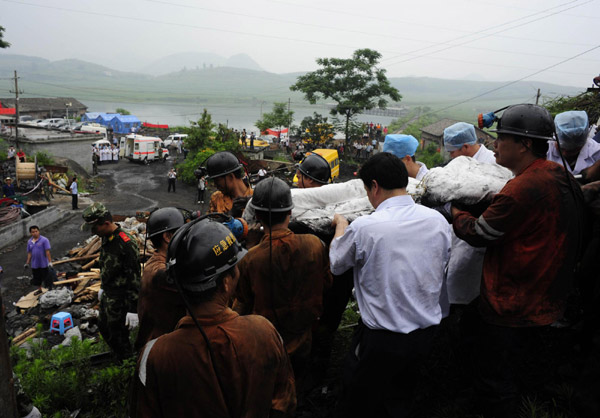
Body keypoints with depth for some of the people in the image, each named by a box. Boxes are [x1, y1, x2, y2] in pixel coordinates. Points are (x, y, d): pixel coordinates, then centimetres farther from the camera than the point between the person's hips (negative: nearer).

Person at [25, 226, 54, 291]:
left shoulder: (44, 240, -12)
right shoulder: (29, 242, 4)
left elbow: (47, 251, -16)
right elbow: (29, 253, 11)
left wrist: (50, 261, -20)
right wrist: (27, 263, 12)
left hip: (44, 264, -5)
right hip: (34, 265, 5)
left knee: (47, 278, 3)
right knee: (37, 278, 19)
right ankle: (40, 290, 37)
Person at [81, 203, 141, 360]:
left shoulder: (126, 244, -28)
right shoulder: (106, 238, 2)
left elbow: (134, 278, -26)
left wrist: (133, 310, -25)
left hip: (120, 299, -10)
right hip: (107, 295, 10)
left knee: (118, 335, 3)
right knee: (103, 326, 25)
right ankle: (116, 353, 46)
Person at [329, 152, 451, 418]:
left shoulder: (364, 228, -22)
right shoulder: (438, 220, -7)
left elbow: (336, 264, -4)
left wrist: (340, 225, 13)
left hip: (381, 340, -5)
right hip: (427, 333, 6)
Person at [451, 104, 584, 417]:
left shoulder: (523, 188, -28)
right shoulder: (561, 177, 3)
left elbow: (479, 234, -18)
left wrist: (454, 212, -2)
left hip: (510, 306, -9)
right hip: (545, 303, 9)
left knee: (495, 385, 9)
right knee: (524, 372, 28)